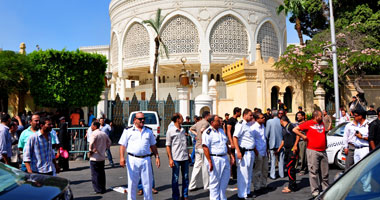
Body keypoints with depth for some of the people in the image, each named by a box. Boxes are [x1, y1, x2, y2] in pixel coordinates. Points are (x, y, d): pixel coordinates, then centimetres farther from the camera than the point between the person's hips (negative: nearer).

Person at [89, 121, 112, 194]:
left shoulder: (94, 134, -15)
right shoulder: (104, 134, 9)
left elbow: (91, 143, -27)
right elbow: (109, 142, 15)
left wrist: (90, 151, -13)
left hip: (94, 157, -7)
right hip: (102, 156, 7)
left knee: (95, 174, 3)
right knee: (102, 173, 15)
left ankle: (98, 189, 7)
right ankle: (103, 188, 22)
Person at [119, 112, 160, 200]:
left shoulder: (149, 131, 13)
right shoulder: (128, 130, 3)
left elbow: (153, 145, 18)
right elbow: (123, 145, 0)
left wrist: (157, 156, 11)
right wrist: (122, 157, -12)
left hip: (146, 160, 2)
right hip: (132, 159, -2)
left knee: (147, 183, 7)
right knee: (132, 183, 6)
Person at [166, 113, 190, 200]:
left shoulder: (183, 130, 11)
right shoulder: (170, 131, -4)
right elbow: (168, 146, -4)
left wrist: (188, 155, 15)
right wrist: (170, 159, -10)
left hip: (185, 158, 5)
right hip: (176, 159, -5)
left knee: (185, 177, 9)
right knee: (175, 179, 4)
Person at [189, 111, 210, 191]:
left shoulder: (198, 123, 14)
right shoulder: (206, 123, -12)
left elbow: (191, 129, 26)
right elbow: (202, 130, -30)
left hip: (197, 147, 8)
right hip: (203, 147, -8)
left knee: (196, 166, 10)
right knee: (205, 166, 2)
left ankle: (192, 186, 11)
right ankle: (206, 186, 12)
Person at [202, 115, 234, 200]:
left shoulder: (221, 130, 13)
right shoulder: (207, 132, -13)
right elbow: (205, 148, -18)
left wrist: (231, 154, 14)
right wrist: (210, 162, -22)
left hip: (224, 158, 8)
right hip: (214, 159, -8)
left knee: (225, 180, 15)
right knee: (215, 182, 4)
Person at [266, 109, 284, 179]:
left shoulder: (269, 121, -11)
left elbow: (267, 133, -8)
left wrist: (267, 139, 8)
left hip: (272, 143, -3)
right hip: (281, 143, 3)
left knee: (273, 159, 3)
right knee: (281, 159, 12)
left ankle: (273, 175, 5)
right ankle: (281, 174, 21)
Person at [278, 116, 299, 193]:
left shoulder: (290, 126, -9)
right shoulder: (283, 129, 18)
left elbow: (297, 135, -16)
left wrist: (295, 145, -21)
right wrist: (278, 149, 30)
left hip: (292, 150, -9)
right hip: (287, 150, 9)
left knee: (290, 168, -7)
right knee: (289, 167, 13)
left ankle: (292, 187, 0)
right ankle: (292, 185, 23)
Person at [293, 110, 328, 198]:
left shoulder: (322, 123, 13)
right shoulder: (308, 124, -4)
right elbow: (295, 129, -5)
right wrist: (303, 136, -9)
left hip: (323, 151, 6)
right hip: (313, 151, -6)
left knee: (325, 171, 13)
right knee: (314, 171, -3)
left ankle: (325, 188, 27)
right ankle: (315, 191, 4)